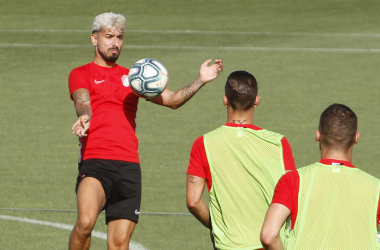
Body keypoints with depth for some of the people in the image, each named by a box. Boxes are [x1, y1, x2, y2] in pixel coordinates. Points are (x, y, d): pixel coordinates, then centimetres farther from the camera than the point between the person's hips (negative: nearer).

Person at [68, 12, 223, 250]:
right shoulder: (81, 74, 10)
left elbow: (172, 99, 18)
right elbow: (82, 101, -11)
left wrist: (200, 81, 2)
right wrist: (84, 116, -34)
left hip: (129, 166, 4)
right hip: (95, 163, -4)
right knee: (85, 222, -29)